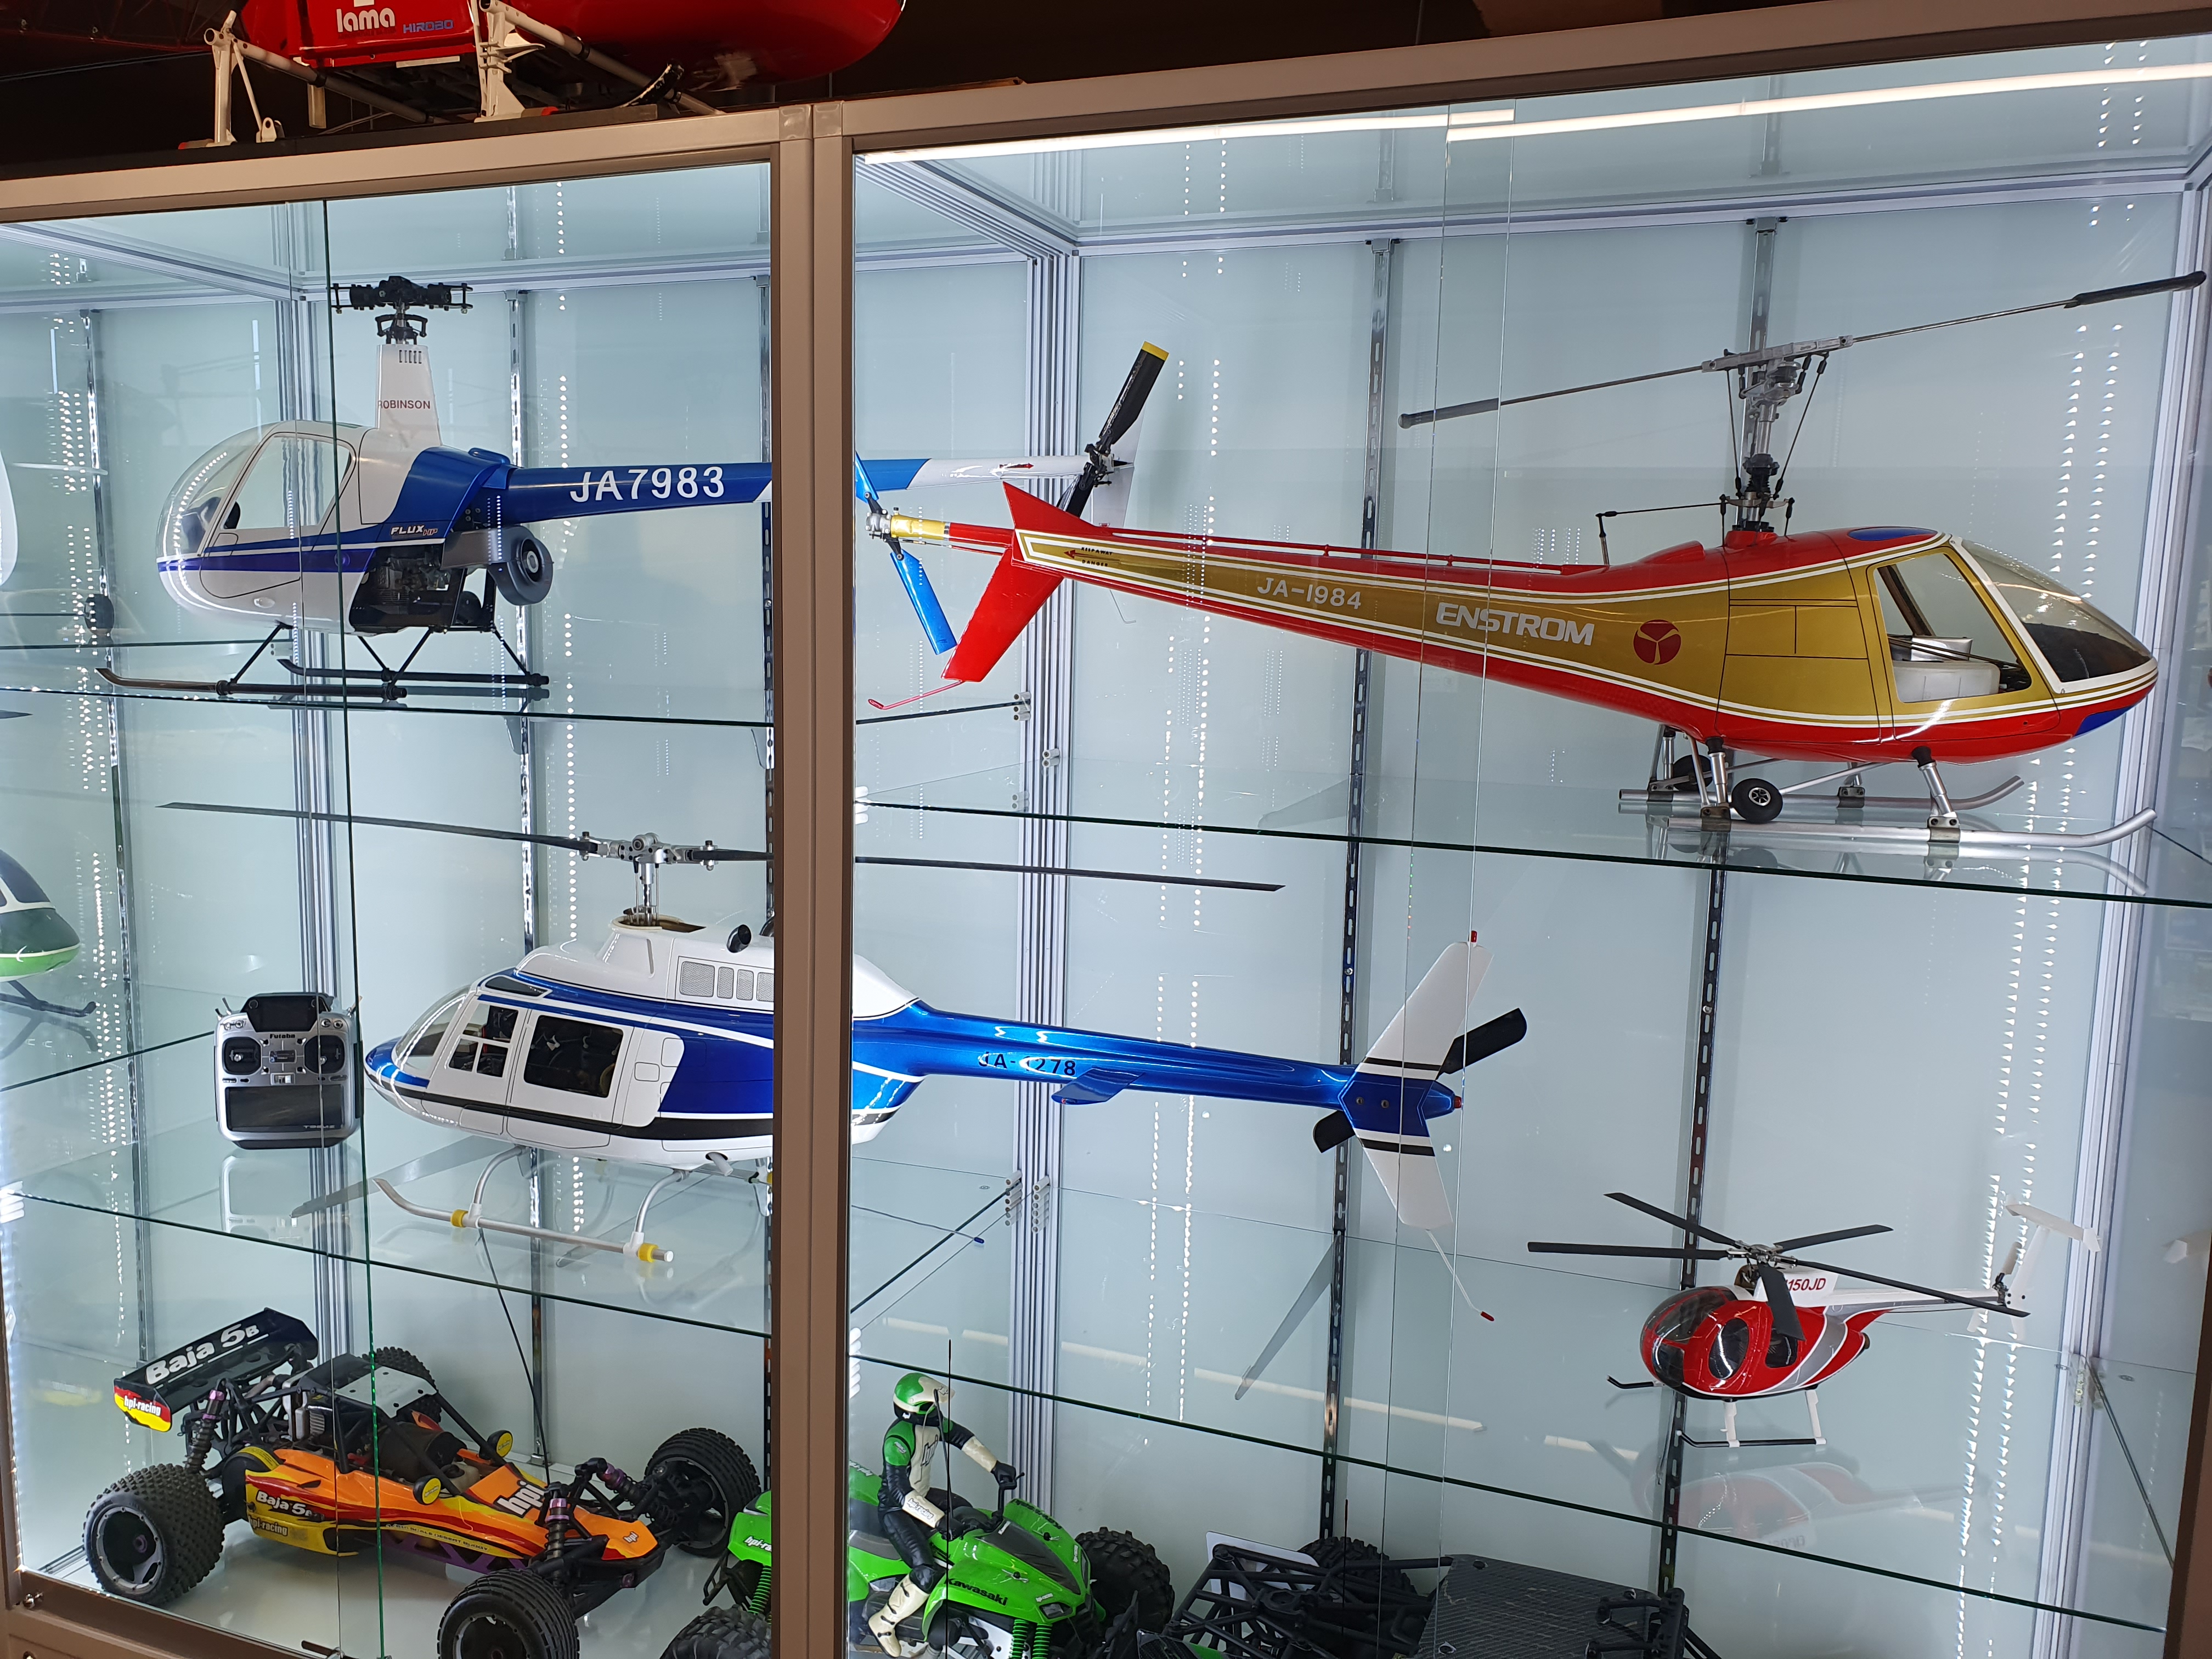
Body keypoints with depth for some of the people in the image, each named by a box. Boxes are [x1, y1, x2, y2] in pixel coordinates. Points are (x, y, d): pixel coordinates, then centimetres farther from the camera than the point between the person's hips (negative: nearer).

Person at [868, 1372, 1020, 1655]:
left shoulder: (932, 1422, -7)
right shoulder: (897, 1440, -31)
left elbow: (962, 1437, 8)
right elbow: (901, 1492, -35)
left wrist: (996, 1466, 0)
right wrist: (940, 1520, -41)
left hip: (923, 1497, 9)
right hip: (896, 1511, -9)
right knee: (927, 1572, -24)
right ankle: (884, 1622, -3)